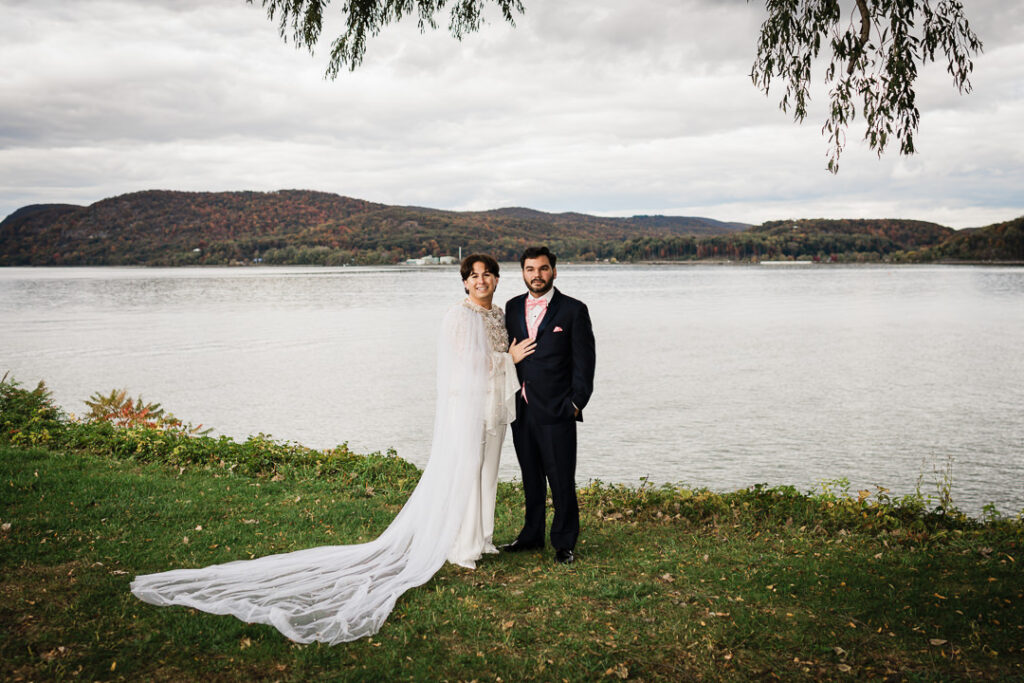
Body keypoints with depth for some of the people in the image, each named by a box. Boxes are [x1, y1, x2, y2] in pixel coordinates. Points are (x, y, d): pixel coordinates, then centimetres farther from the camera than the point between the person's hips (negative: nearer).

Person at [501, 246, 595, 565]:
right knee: (531, 477, 15)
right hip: (520, 408, 4)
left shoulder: (574, 310, -3)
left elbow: (584, 361, -4)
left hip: (556, 410, -4)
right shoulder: (512, 307, 10)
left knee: (561, 479, 1)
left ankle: (564, 543, 14)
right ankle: (532, 535, 28)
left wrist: (576, 403, -9)